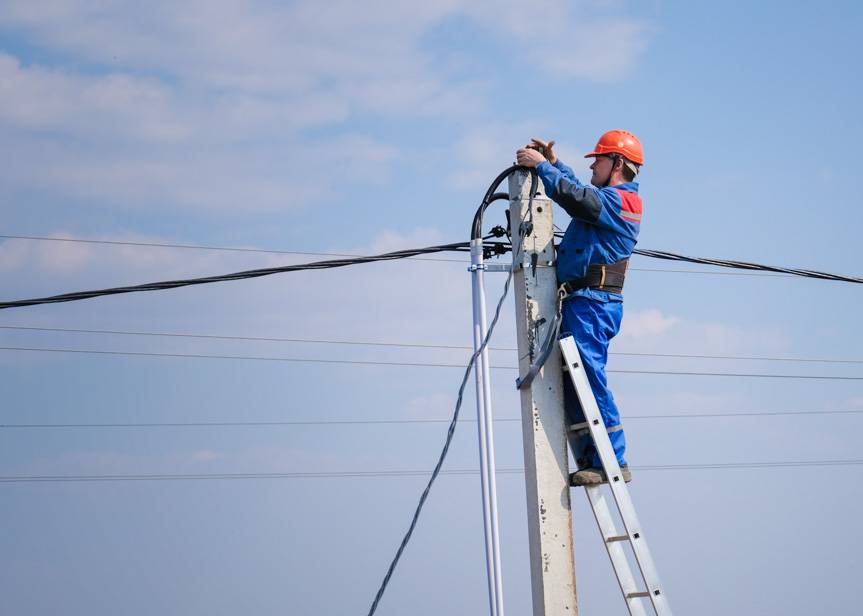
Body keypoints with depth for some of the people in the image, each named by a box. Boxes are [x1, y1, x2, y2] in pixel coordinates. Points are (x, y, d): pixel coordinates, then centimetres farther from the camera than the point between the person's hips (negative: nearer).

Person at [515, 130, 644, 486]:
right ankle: (590, 461, 9)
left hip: (591, 302, -11)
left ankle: (613, 461, -15)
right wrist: (554, 163, 28)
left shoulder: (619, 200, -8)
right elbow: (579, 192, 40)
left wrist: (541, 164, -11)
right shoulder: (611, 200, 23)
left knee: (589, 379, -15)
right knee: (571, 383, 9)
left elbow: (574, 196, -22)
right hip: (583, 304, 11)